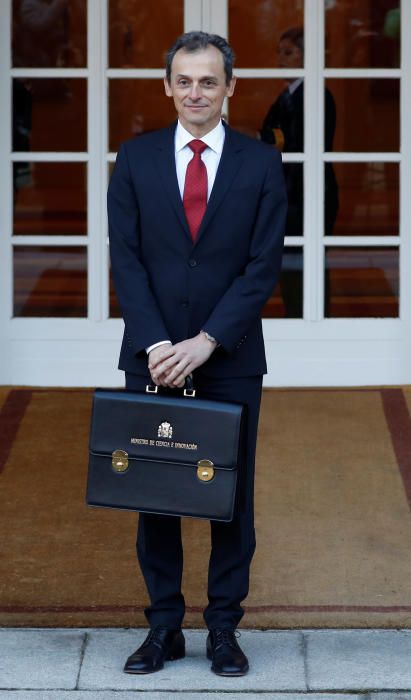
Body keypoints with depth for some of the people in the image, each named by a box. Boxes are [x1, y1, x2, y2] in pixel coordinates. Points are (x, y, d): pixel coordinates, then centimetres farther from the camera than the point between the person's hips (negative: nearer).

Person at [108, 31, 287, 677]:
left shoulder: (261, 163, 0)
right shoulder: (136, 158, 3)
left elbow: (264, 265, -5)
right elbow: (126, 258, -1)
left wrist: (205, 342, -14)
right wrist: (156, 344, -13)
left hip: (231, 358, -1)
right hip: (153, 357, 1)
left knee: (233, 497, 4)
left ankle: (224, 628, 14)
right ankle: (164, 627, 15)